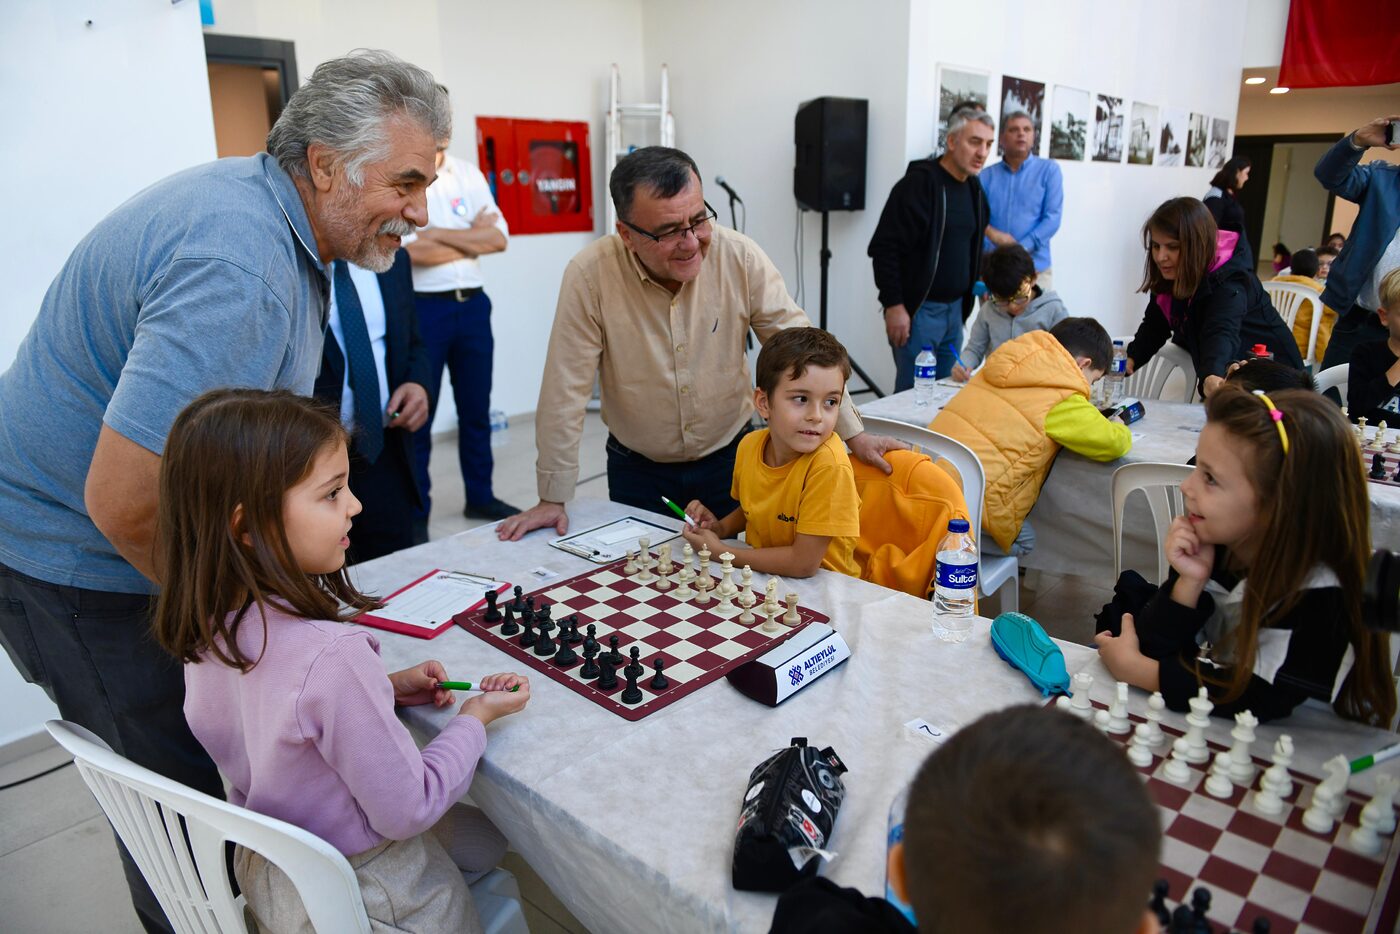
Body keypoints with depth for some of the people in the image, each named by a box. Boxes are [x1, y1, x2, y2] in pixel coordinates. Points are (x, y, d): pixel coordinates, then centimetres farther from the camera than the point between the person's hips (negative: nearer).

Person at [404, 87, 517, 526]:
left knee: (476, 408, 14)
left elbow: (500, 237, 1)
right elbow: (408, 250, -19)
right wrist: (472, 239, -8)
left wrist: (439, 234, -11)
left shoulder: (468, 173, 9)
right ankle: (415, 516, 16)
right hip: (422, 307, -5)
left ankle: (480, 497, 29)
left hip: (472, 304, 5)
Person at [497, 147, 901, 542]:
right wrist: (552, 499, -13)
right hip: (636, 469, -1)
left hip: (729, 456, 1)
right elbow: (565, 391, -17)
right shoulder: (590, 275, -21)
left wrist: (852, 433, -8)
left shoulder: (741, 257, -15)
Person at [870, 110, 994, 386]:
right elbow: (884, 248, -16)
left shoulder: (974, 187, 12)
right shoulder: (920, 182, -12)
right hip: (918, 310, -8)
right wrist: (893, 305, -19)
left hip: (955, 309, 8)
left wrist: (977, 286, 12)